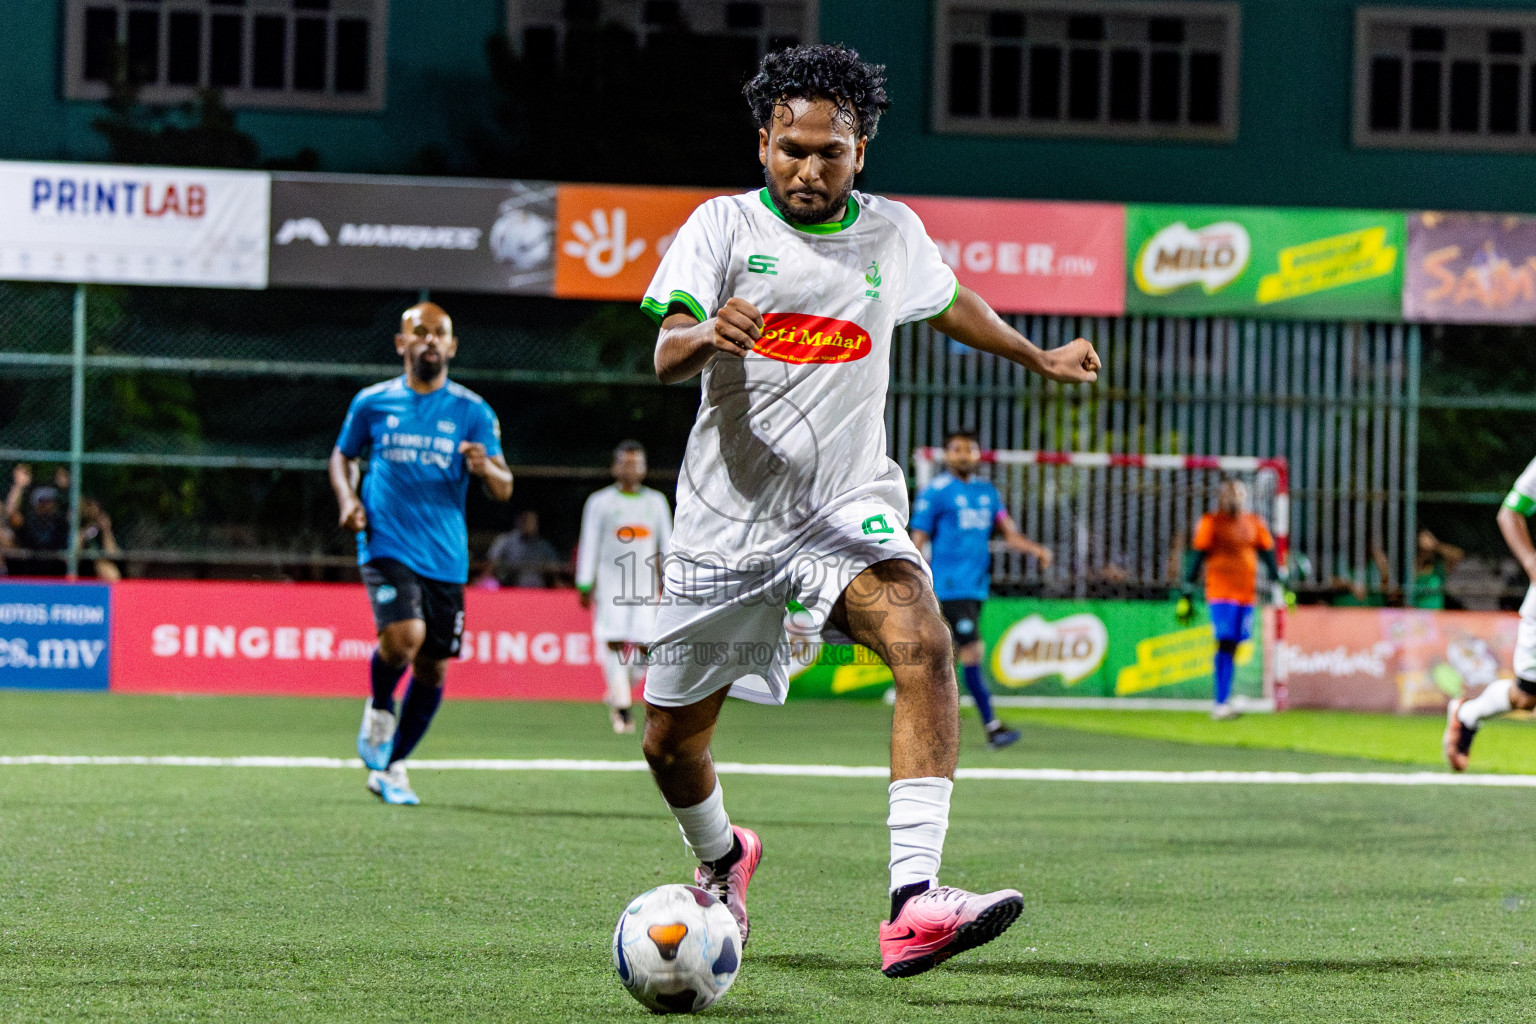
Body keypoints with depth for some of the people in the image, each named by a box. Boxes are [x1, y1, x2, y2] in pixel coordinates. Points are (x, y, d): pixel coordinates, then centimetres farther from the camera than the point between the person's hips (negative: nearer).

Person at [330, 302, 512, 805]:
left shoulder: (472, 411, 3)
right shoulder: (372, 403, 5)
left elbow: (503, 489, -1)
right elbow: (342, 455, 21)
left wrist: (485, 468, -24)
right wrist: (347, 499, 1)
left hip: (446, 556, 2)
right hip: (387, 545, -2)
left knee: (432, 669, 6)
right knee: (404, 636, -26)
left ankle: (390, 766, 25)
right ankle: (379, 707, 6)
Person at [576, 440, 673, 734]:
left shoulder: (656, 502, 14)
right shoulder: (600, 502, 5)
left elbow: (667, 545, 16)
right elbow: (589, 546, 4)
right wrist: (585, 586, -2)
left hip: (645, 586, 3)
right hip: (610, 585, -3)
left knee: (647, 648, -5)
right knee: (614, 643, -15)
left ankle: (617, 694, 18)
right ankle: (622, 708, -13)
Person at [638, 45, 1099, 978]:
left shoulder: (892, 233, 7)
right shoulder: (726, 225, -3)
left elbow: (947, 301, 30)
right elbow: (665, 357, -17)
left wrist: (1039, 357, 39)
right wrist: (707, 335, -40)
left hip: (850, 510, 1)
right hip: (729, 516, -1)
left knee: (924, 646, -30)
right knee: (672, 743, 8)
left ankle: (914, 903, -40)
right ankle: (722, 858, 45)